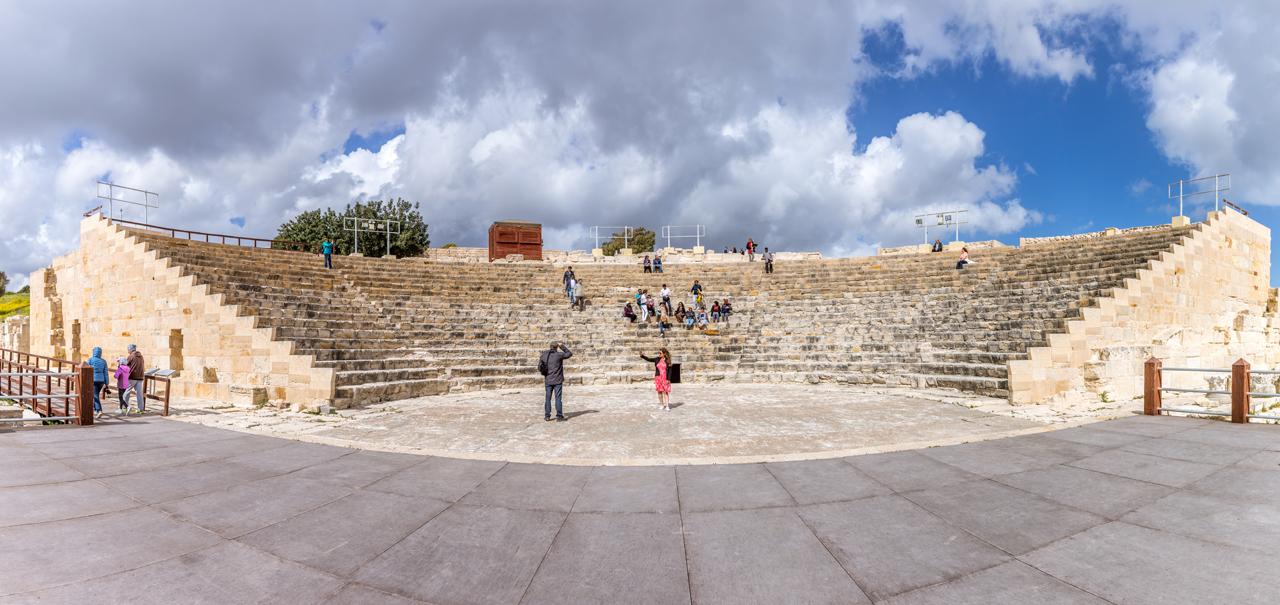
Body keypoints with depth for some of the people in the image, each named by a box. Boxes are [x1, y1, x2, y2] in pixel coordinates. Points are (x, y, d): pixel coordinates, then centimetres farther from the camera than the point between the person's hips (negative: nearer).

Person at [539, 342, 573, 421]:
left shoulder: (544, 356, 2)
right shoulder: (559, 355, -10)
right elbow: (569, 354, 4)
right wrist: (562, 346, 8)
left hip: (548, 381, 3)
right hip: (558, 380, -3)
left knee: (548, 398, 9)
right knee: (558, 398, 1)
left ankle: (547, 416, 10)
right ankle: (559, 416, 2)